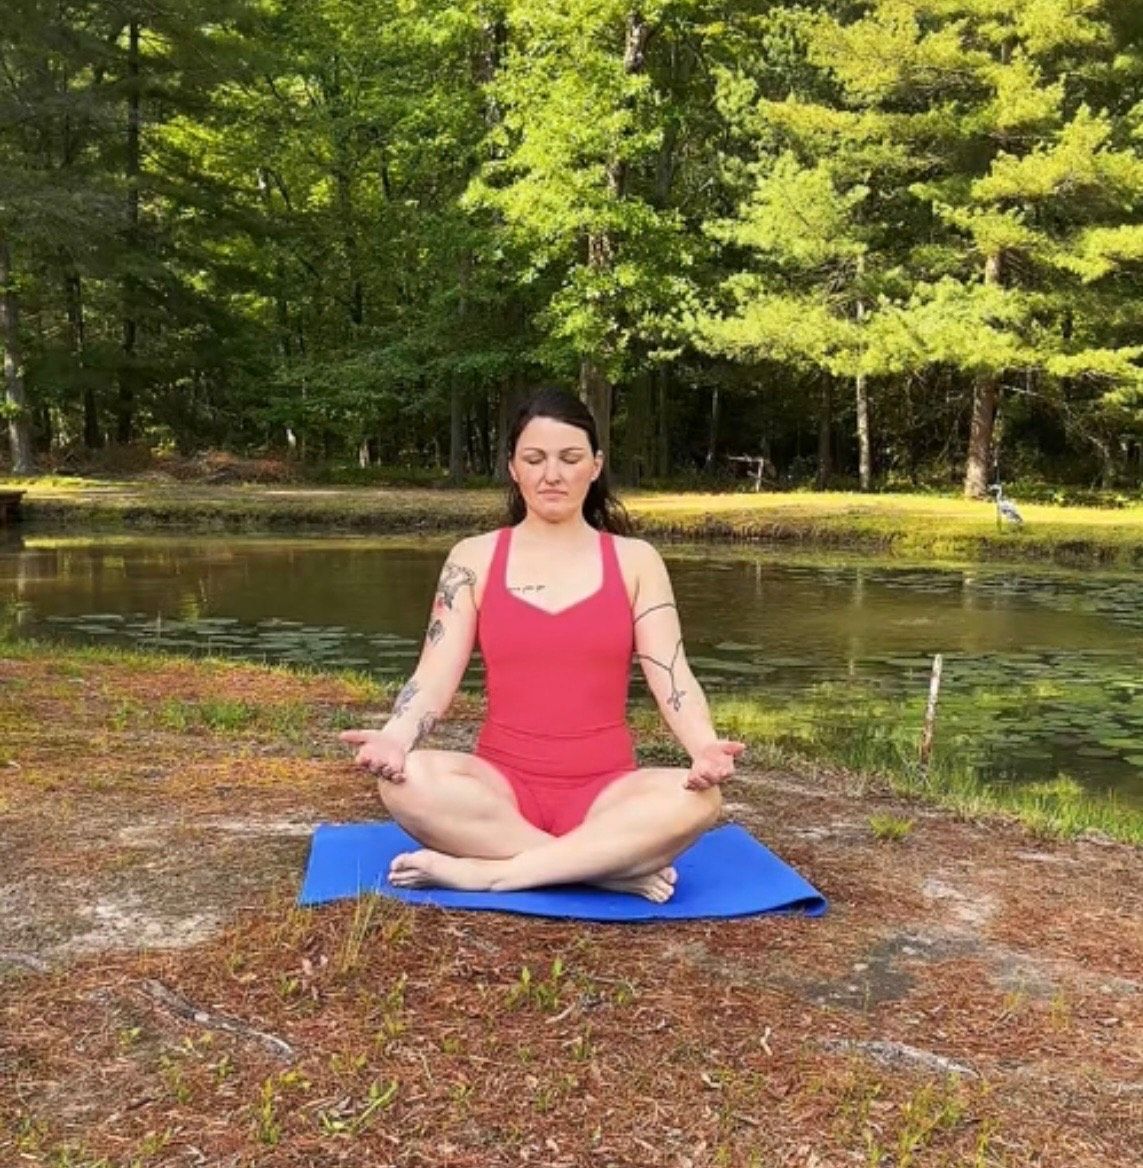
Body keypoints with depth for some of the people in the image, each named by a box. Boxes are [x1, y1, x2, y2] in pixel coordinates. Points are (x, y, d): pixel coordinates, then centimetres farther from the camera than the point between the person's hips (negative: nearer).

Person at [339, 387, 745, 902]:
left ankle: (486, 871, -25)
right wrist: (393, 738, -24)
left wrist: (705, 747, -24)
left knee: (696, 797, -31)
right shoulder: (473, 559, 6)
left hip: (603, 792, 0)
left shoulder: (635, 560, 6)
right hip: (502, 786, 0)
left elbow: (672, 677, -3)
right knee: (406, 779, -31)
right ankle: (613, 865, -25)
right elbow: (434, 677, -2)